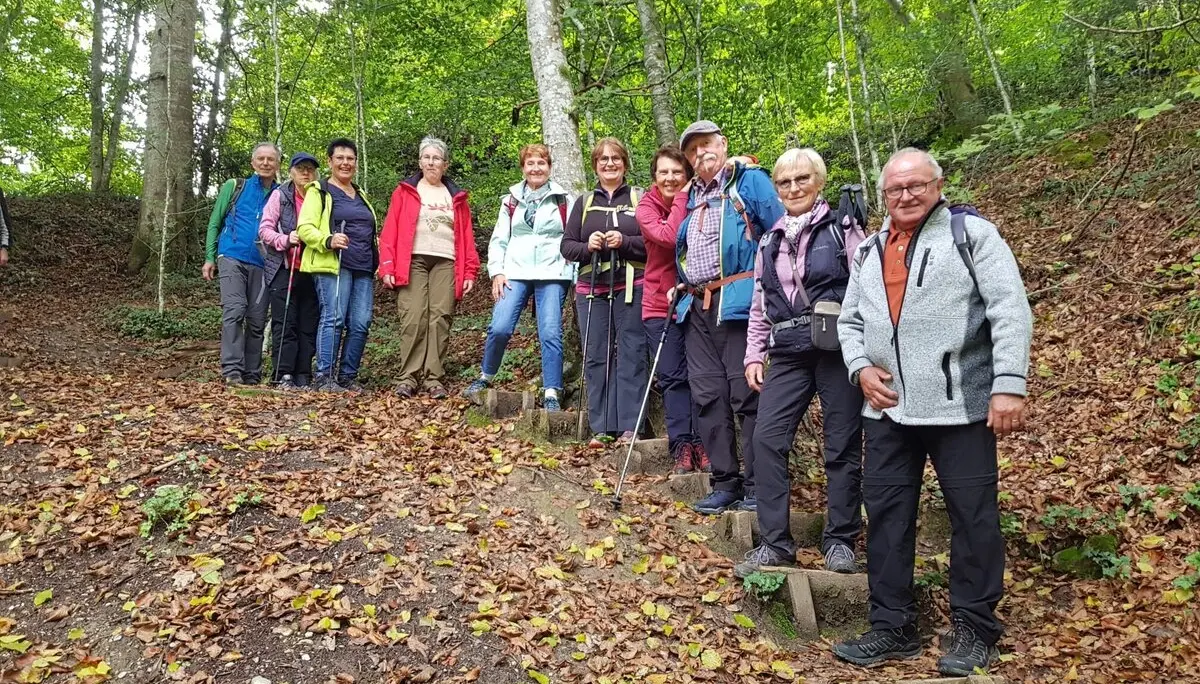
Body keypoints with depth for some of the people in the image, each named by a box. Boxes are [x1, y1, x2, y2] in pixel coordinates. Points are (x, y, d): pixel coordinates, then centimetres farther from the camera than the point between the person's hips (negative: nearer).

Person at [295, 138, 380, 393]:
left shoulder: (361, 195, 26)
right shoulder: (319, 192, 5)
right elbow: (305, 228, -5)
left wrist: (376, 263, 23)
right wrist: (328, 241, -23)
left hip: (363, 269, 6)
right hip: (332, 266, -6)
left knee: (361, 324, -2)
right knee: (333, 318, -13)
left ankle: (347, 377, 6)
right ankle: (324, 377, -9)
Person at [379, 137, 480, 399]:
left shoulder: (456, 196, 19)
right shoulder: (405, 191, 12)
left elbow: (467, 236, 14)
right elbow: (390, 231, 4)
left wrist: (469, 272, 4)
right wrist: (387, 267, -7)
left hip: (446, 264, 2)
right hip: (413, 261, -1)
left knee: (440, 319, -5)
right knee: (413, 319, -10)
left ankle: (433, 378, -2)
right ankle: (408, 376, -5)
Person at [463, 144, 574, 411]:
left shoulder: (563, 200, 8)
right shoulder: (511, 200, 13)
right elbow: (499, 240, 13)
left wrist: (576, 276, 0)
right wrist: (497, 272, 0)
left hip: (552, 275, -1)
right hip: (515, 274, 1)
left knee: (550, 333, -9)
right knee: (499, 328, -12)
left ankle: (551, 395, -2)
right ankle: (485, 378, 11)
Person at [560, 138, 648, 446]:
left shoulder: (639, 199, 7)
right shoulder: (584, 203, 16)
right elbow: (566, 246, 12)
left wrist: (625, 242, -14)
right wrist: (587, 246, -8)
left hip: (631, 288, -3)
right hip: (592, 290, 3)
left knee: (631, 356, -4)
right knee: (596, 358, 3)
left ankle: (629, 426, 2)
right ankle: (601, 427, 10)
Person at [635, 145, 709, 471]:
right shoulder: (647, 207, -3)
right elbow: (667, 236, -22)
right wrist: (681, 199, -15)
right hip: (660, 304, -1)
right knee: (673, 377, 1)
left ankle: (701, 443, 9)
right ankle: (681, 445, 7)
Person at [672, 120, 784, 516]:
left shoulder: (751, 182, 2)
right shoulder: (691, 197, 22)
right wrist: (682, 289, 16)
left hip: (738, 302, -7)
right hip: (697, 307, 7)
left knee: (748, 396, -6)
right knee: (708, 397, 7)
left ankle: (757, 485, 4)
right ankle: (725, 483, 16)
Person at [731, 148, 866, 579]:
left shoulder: (843, 230, 1)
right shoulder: (770, 242, 16)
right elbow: (759, 305, 18)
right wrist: (754, 354, 12)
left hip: (838, 350, -4)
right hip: (788, 354, 4)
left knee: (842, 446, 3)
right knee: (766, 439, -6)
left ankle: (840, 541, 17)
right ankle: (774, 542, 3)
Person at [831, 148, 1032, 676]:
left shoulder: (972, 234, 0)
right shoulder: (868, 252, 16)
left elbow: (1010, 311, -8)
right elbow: (849, 321, 19)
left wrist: (1009, 385, -16)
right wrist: (861, 368, 1)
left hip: (961, 406, -5)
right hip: (888, 410, 5)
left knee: (973, 515, 4)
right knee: (886, 514, 8)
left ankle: (974, 630, 20)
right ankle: (892, 627, 21)